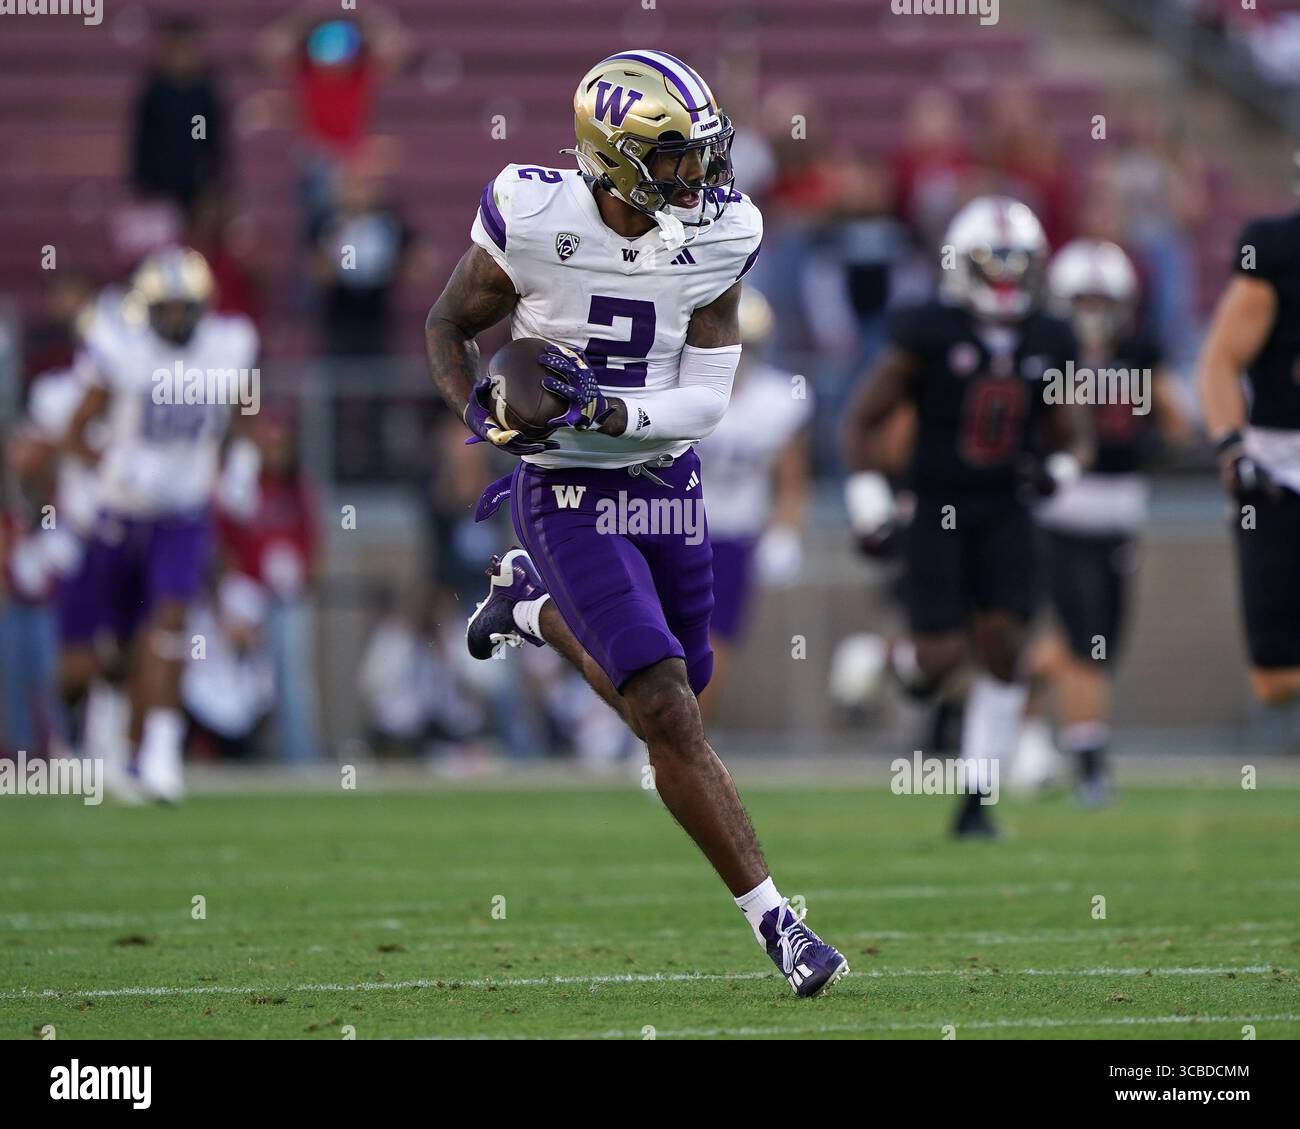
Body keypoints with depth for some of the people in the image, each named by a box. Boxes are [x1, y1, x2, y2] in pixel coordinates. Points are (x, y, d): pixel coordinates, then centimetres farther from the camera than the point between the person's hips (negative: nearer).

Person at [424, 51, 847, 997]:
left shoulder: (717, 237, -9)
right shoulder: (535, 220, -17)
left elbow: (706, 401, -10)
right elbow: (449, 326, -1)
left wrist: (601, 410, -27)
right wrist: (481, 411, -20)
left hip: (668, 482, 5)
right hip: (569, 496, -5)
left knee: (668, 693, 19)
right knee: (670, 717, -13)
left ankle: (533, 608, 45)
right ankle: (774, 920, -6)